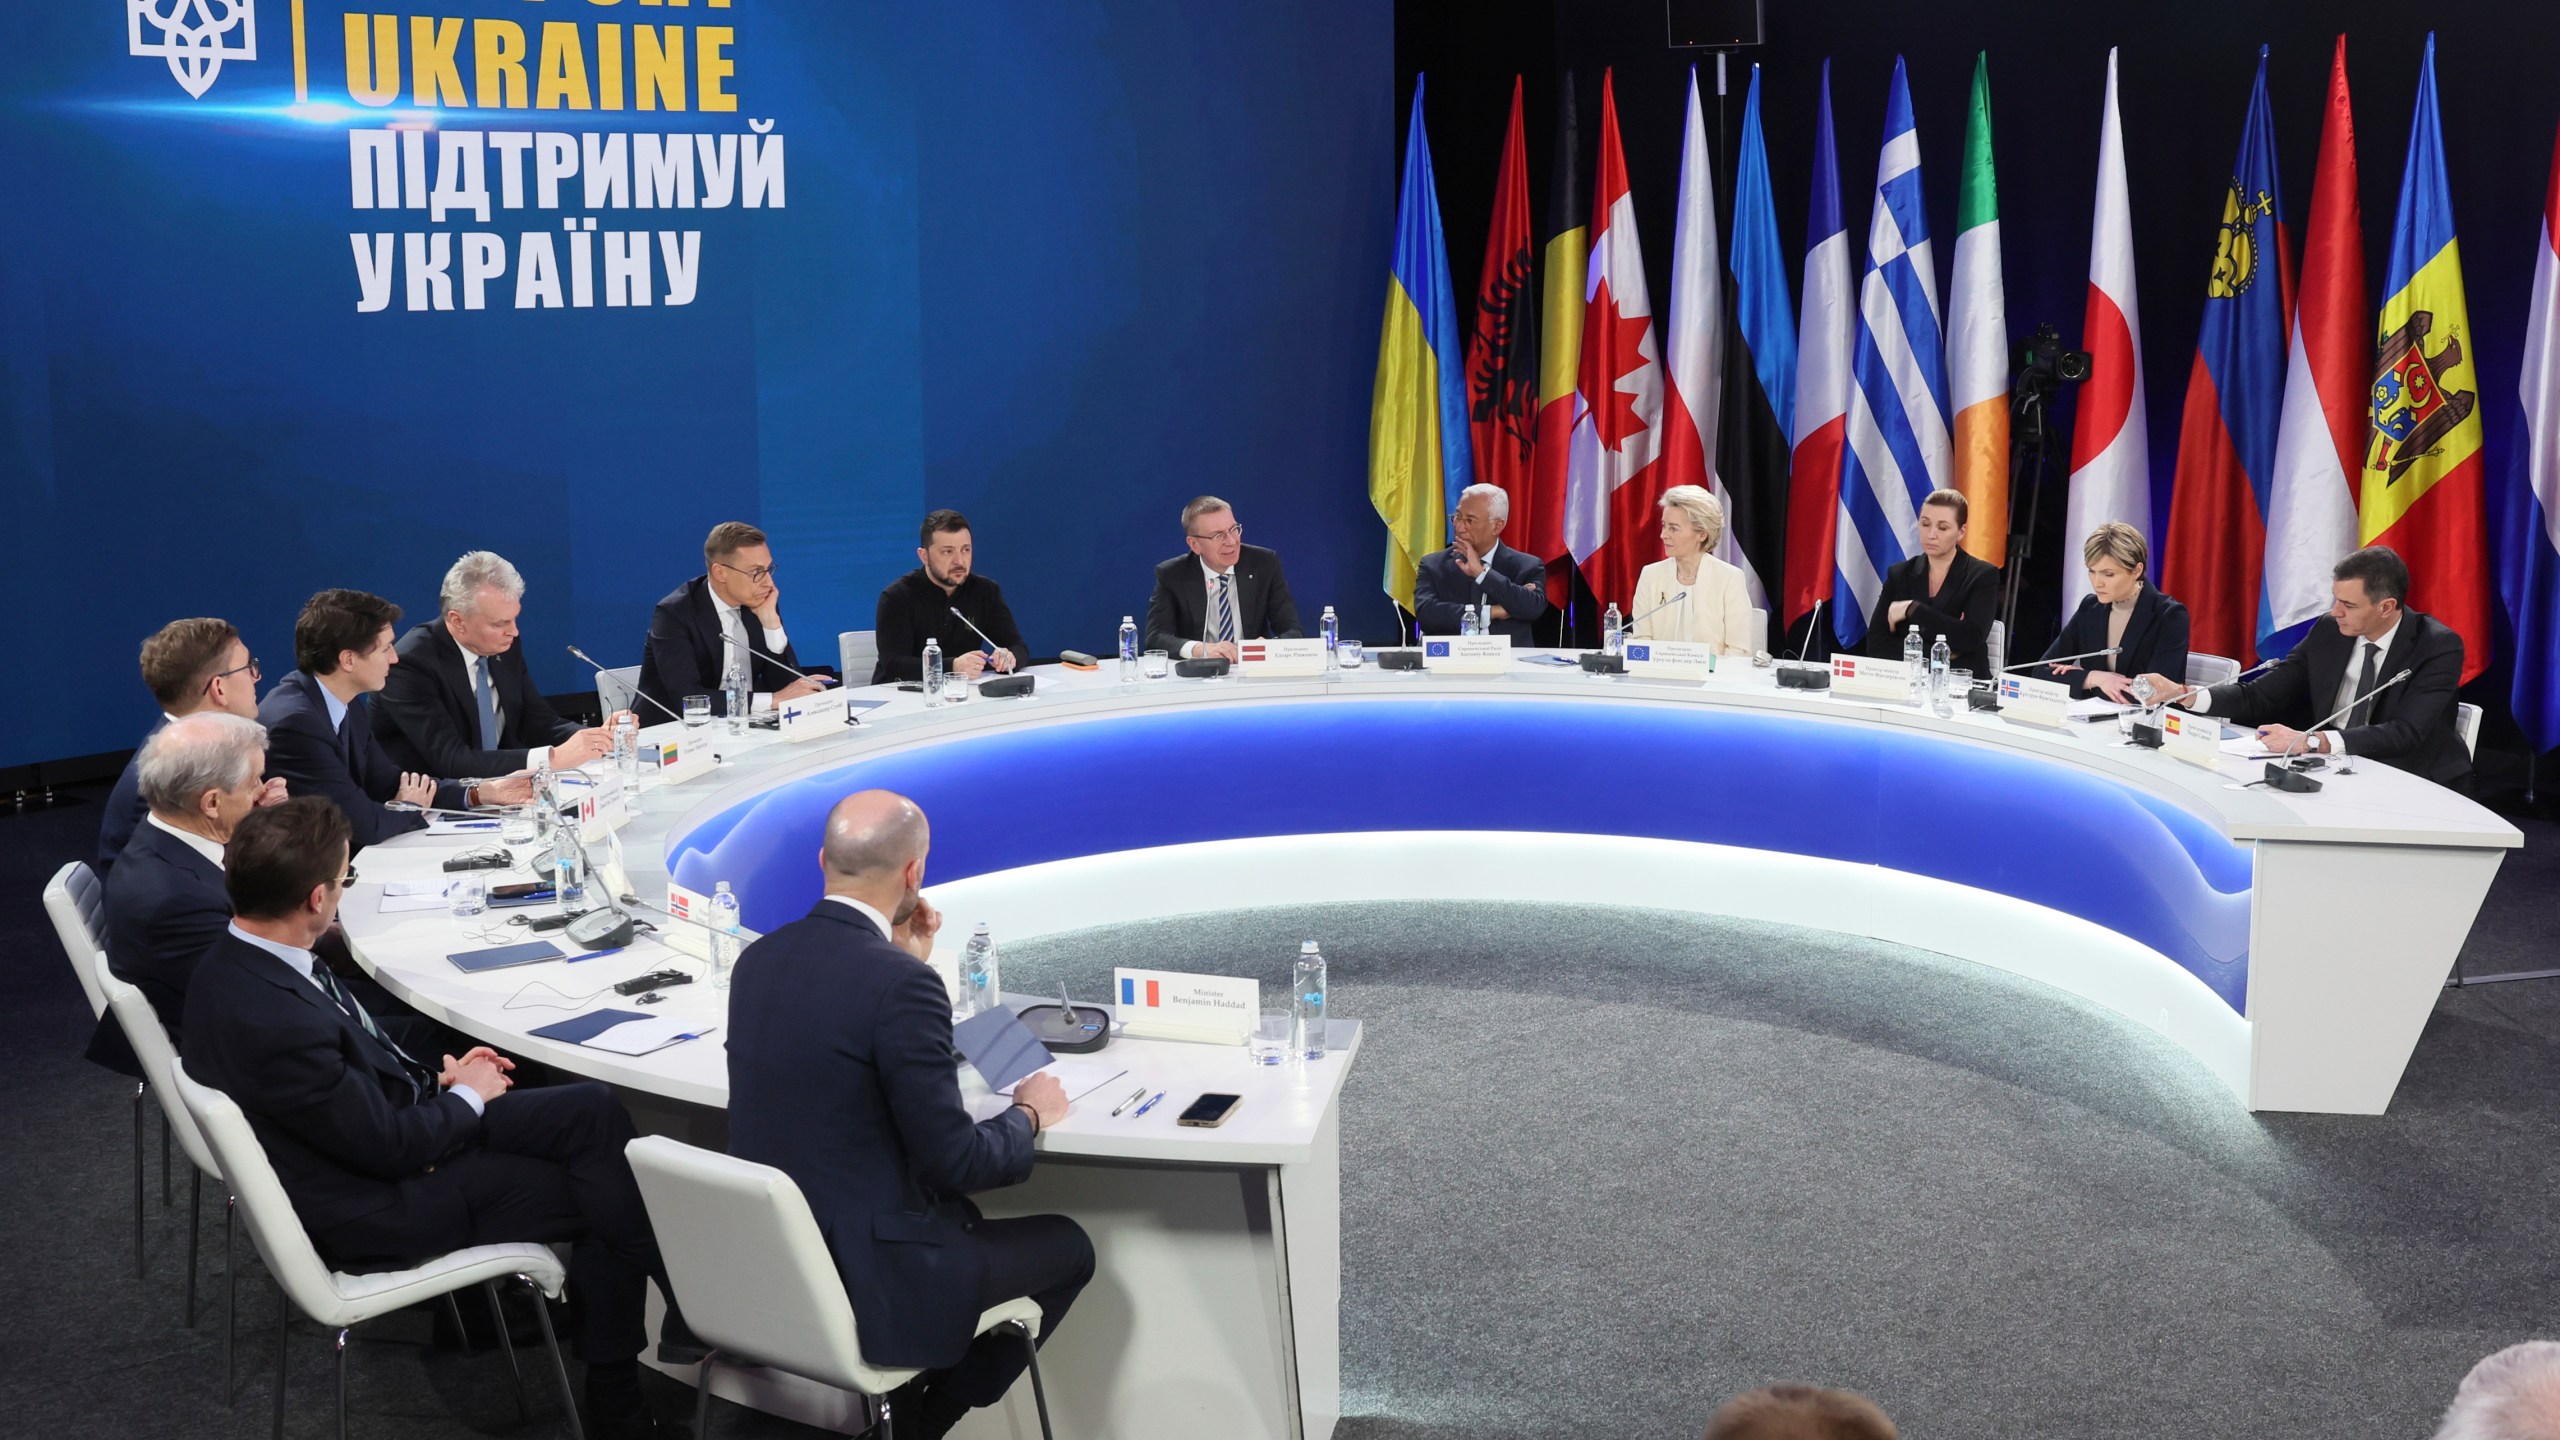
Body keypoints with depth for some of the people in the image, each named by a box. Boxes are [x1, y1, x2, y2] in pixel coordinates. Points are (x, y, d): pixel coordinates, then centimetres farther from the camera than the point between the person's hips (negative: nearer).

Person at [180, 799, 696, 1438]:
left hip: (385, 1132, 9)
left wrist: (436, 1076, 3)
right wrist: (468, 1096, -6)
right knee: (600, 1201, -3)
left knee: (592, 1109, -1)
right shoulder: (272, 1021, -34)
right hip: (376, 1215, -9)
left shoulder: (238, 961, -4)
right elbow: (391, 1145, -23)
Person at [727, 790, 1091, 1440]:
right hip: (865, 1283, -8)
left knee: (961, 1211, 32)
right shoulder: (901, 984, -23)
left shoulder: (758, 960, 0)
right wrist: (1029, 1115, 0)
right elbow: (953, 1160, -19)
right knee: (1066, 1245, 15)